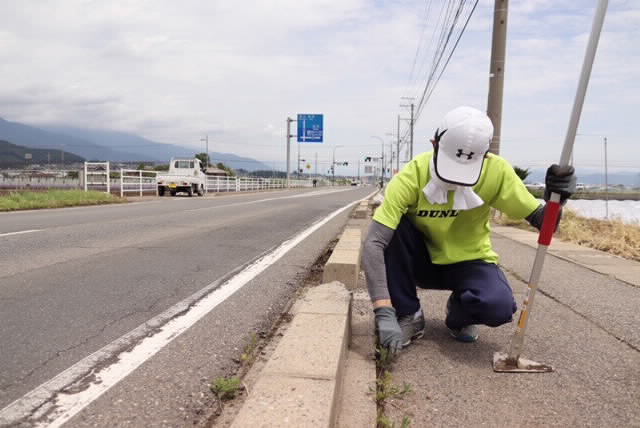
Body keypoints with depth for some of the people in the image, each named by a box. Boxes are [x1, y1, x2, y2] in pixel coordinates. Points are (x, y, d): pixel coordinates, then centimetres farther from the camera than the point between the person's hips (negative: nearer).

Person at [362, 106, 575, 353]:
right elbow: (374, 243, -34)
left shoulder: (496, 172, -20)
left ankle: (459, 313, 7)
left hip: (469, 262, 0)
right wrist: (384, 313, -42)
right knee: (392, 228, -32)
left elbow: (540, 220, -11)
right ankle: (408, 315, -10)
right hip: (422, 261, 0)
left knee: (499, 306, -31)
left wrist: (555, 197, -35)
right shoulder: (412, 176, -28)